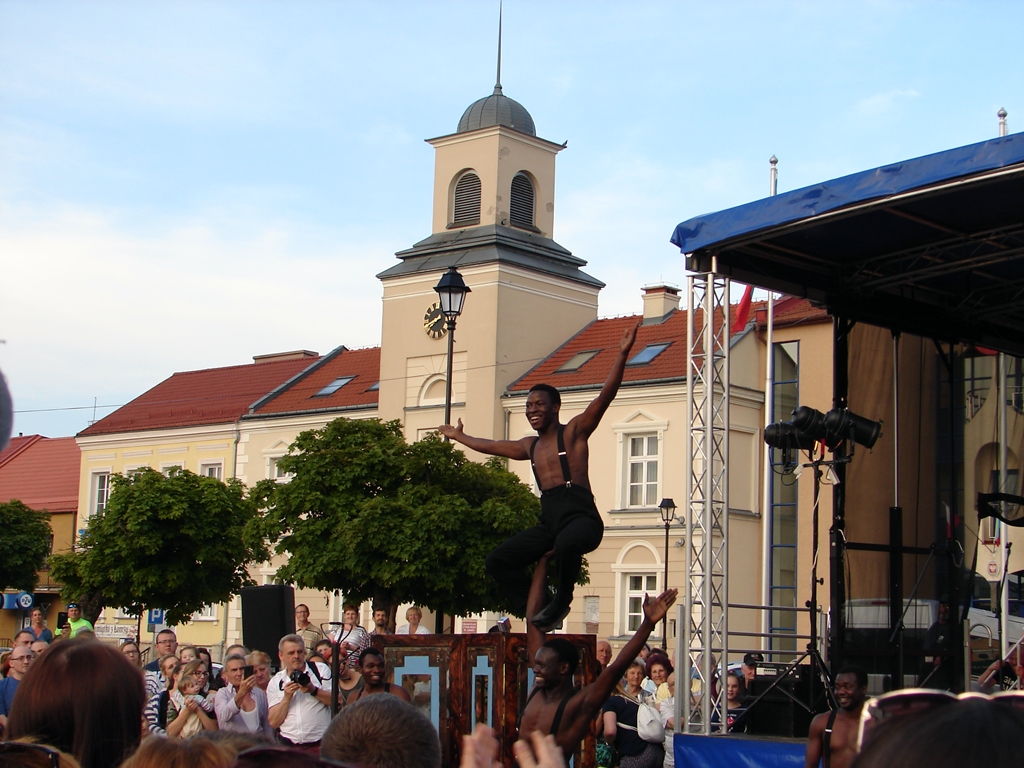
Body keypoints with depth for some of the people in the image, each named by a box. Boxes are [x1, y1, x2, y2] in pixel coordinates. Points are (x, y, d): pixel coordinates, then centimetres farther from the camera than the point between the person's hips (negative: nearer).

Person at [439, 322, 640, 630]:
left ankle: (562, 600, -15)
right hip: (549, 520, 7)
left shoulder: (573, 432, 5)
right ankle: (537, 609, 5)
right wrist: (460, 437, 54)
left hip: (580, 515, -7)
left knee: (567, 543, -40)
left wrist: (622, 355, -17)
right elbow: (491, 446, 42)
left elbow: (605, 396, -7)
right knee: (497, 560, 0)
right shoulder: (530, 446, 24)